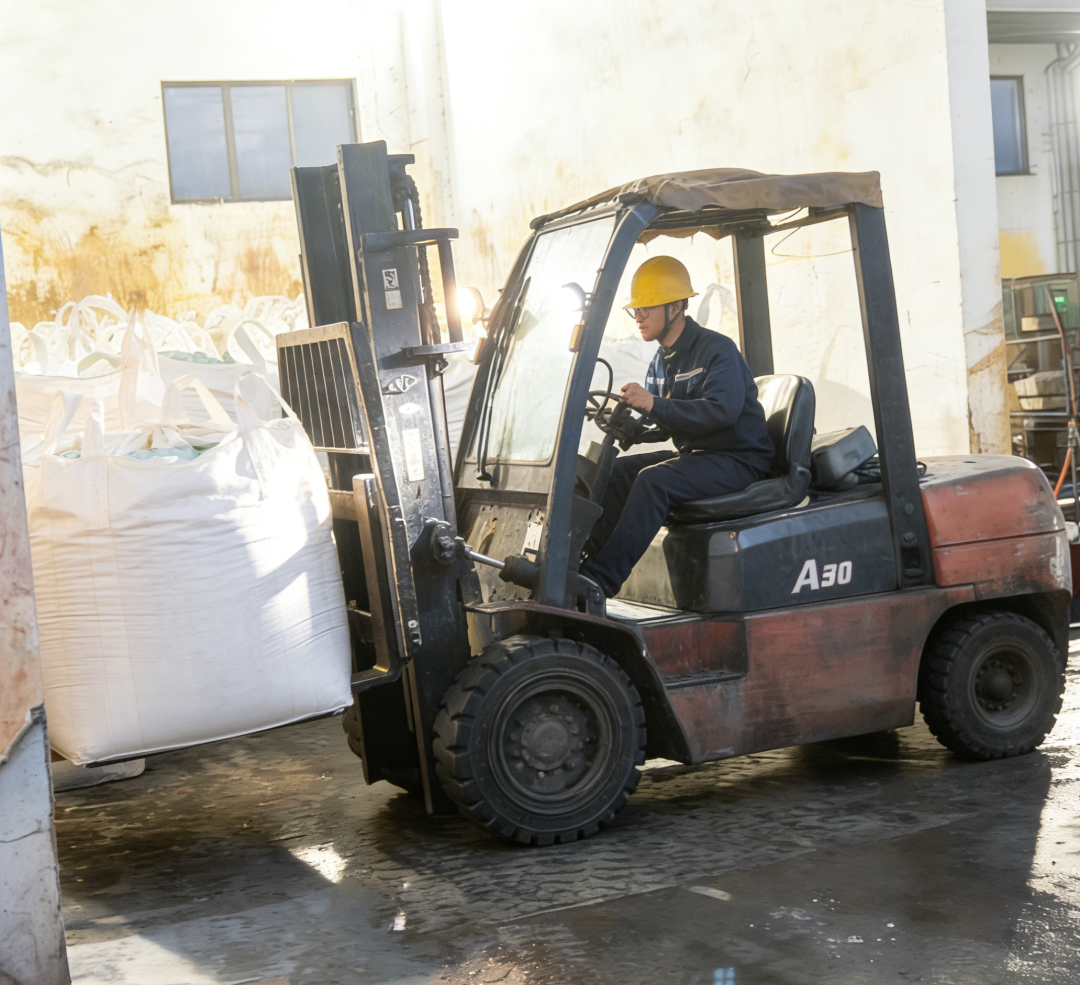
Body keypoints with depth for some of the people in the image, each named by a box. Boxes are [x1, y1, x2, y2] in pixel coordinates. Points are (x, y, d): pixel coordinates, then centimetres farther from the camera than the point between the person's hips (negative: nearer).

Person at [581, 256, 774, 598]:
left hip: (738, 460, -9)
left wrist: (654, 405, -34)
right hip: (693, 455, 9)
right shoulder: (660, 363, 14)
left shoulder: (717, 350, -14)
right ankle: (586, 562, -17)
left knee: (653, 479, -30)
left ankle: (601, 579, -35)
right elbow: (663, 424, 16)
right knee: (615, 471, -7)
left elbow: (723, 410, -30)